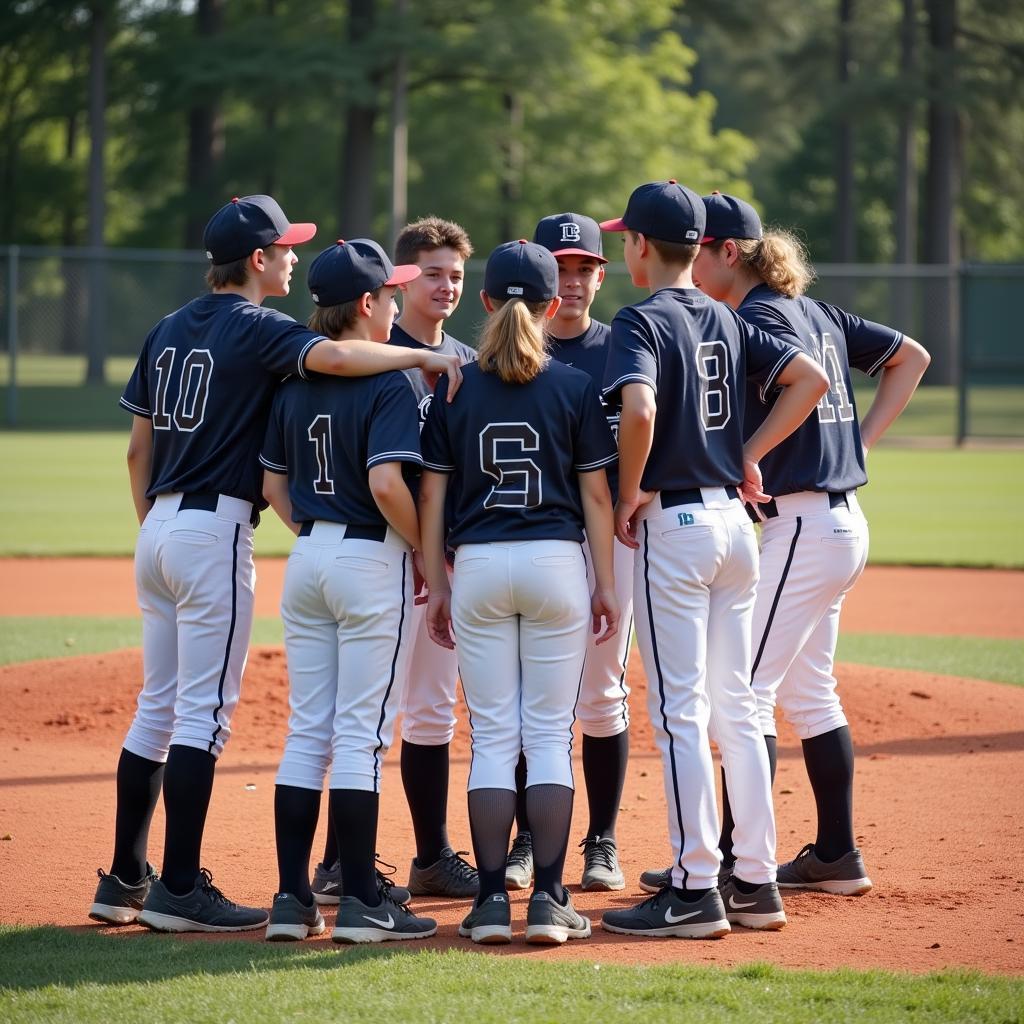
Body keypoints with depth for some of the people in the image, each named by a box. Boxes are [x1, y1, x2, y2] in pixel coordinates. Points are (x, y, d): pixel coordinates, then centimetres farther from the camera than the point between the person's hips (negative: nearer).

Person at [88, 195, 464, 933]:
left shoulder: (169, 331, 14)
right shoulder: (256, 330, -10)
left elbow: (139, 448, 16)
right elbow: (334, 356, -29)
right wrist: (428, 359, -21)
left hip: (160, 524, 8)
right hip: (216, 528, -8)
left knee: (159, 705, 12)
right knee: (205, 710, -6)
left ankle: (125, 881, 14)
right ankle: (179, 889, -6)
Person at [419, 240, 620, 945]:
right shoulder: (575, 387, -1)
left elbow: (431, 494, 2)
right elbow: (596, 495, -1)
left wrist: (437, 585, 9)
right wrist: (606, 586, 5)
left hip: (478, 567, 1)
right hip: (556, 562, -1)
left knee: (492, 735, 5)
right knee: (549, 734, 3)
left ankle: (492, 901, 2)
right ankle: (549, 900, -1)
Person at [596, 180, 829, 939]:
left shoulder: (643, 321, -10)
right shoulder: (725, 320, 11)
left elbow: (639, 408, -27)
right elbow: (809, 379, 10)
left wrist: (629, 494, -14)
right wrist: (749, 455, 9)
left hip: (674, 523, -7)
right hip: (733, 518, 7)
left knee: (681, 712, -5)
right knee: (736, 708, 12)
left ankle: (696, 891, -5)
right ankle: (757, 882, 13)